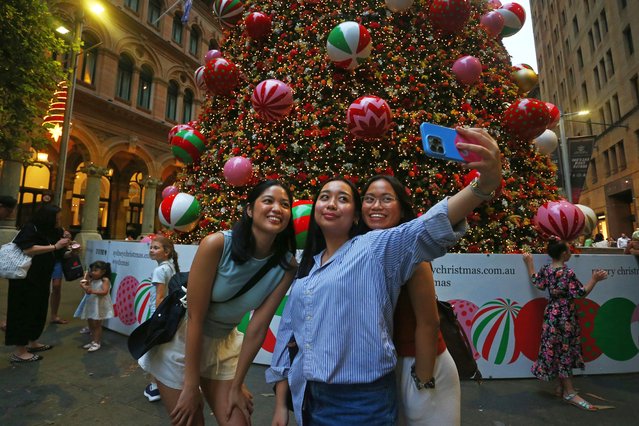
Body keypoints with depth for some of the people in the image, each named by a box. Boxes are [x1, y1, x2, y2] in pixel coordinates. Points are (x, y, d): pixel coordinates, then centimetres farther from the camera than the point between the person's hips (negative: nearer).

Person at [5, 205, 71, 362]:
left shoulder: (53, 232, 7)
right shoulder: (30, 229, -13)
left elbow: (58, 256, 14)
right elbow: (27, 250, -26)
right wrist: (54, 246, -27)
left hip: (41, 279, 8)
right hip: (25, 279, -8)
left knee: (39, 311, 14)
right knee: (24, 312, -3)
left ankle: (32, 342, 28)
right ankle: (19, 351, 5)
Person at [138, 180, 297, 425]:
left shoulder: (286, 265, -16)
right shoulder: (217, 244, -27)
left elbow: (258, 326, -12)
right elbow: (195, 317, -22)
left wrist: (236, 386, -6)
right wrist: (191, 386, -14)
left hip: (224, 345, 4)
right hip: (181, 340, -3)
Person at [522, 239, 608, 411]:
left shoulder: (545, 269, 1)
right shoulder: (568, 273, -19)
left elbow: (536, 282, 16)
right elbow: (581, 293, -14)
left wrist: (529, 263, 22)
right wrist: (594, 279, -10)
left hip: (552, 313, 7)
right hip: (565, 315, -7)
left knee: (557, 351, 15)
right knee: (565, 351, -1)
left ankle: (561, 387, 26)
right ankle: (570, 393, 7)